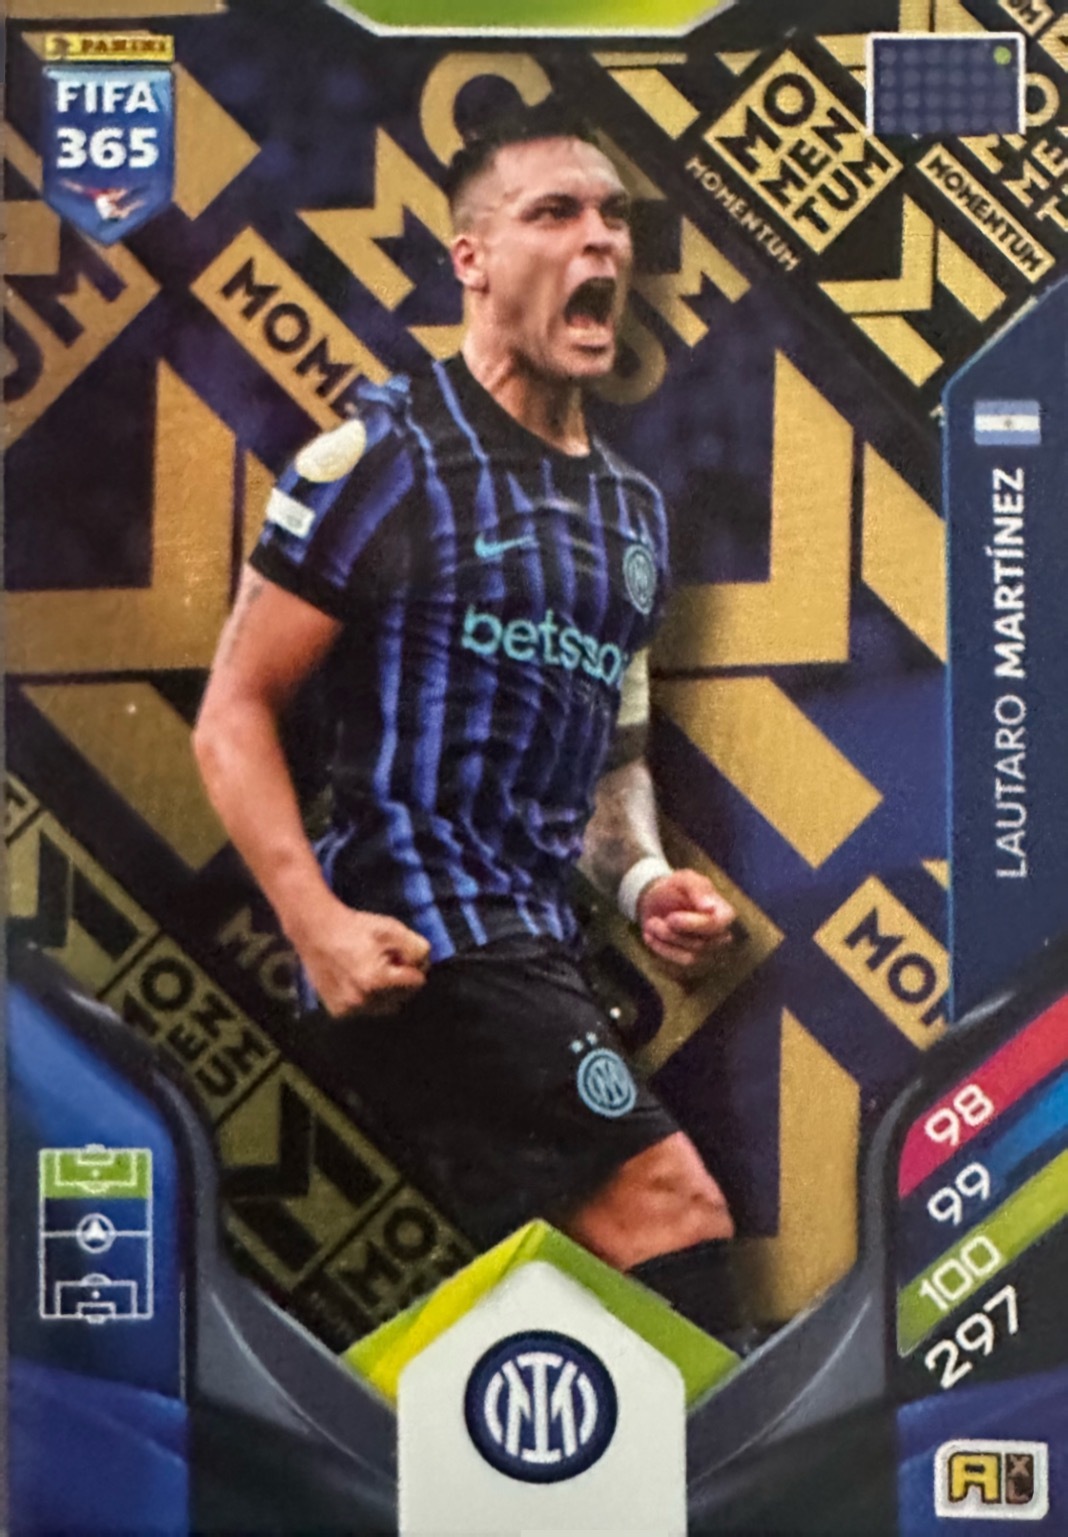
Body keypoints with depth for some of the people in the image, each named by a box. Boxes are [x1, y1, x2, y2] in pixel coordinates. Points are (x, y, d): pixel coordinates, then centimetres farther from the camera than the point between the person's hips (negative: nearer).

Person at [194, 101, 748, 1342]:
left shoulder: (632, 510, 17)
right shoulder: (382, 459, -5)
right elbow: (233, 715, -7)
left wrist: (642, 878, 4)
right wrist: (317, 923, -20)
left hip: (535, 949, 8)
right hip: (414, 943, -8)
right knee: (672, 1210, -15)